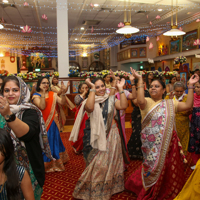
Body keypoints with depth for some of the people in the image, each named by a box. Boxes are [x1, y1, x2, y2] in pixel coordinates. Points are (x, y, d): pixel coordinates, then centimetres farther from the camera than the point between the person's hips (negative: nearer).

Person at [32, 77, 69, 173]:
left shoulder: (53, 94, 5)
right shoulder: (36, 95, -8)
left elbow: (62, 103, -6)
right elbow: (42, 107, -24)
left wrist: (63, 93, -19)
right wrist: (43, 93, -28)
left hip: (52, 123, 5)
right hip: (43, 124, -5)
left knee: (54, 141, 16)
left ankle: (55, 162, 35)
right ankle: (45, 163, 19)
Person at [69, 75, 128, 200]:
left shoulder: (111, 99, 4)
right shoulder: (90, 100, -4)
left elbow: (123, 106, -13)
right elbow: (89, 108, -29)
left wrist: (120, 89, -14)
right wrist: (92, 89, -25)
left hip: (111, 135, 3)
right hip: (96, 136, -2)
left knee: (109, 162, 12)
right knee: (97, 164, 1)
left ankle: (108, 187, 35)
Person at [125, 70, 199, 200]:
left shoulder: (170, 103, 7)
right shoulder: (147, 102, -4)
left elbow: (188, 105, -3)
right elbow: (140, 101, -28)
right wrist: (140, 80, -25)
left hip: (169, 144, 3)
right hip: (153, 145, -3)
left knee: (169, 171, 11)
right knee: (154, 168, 8)